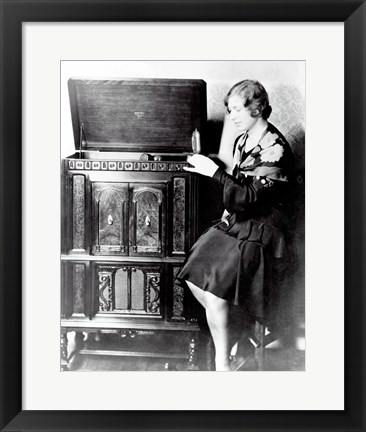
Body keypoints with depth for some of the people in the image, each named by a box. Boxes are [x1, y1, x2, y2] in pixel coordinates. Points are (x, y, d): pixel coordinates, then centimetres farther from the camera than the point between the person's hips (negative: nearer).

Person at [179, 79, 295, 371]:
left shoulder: (275, 149, -15)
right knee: (193, 277, -8)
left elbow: (250, 195, -21)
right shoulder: (242, 141, 11)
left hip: (262, 230, -8)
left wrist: (215, 171, -20)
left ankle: (222, 363, -5)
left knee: (213, 286, -22)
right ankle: (228, 337, 10)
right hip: (236, 222, 8)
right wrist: (228, 213, 5)